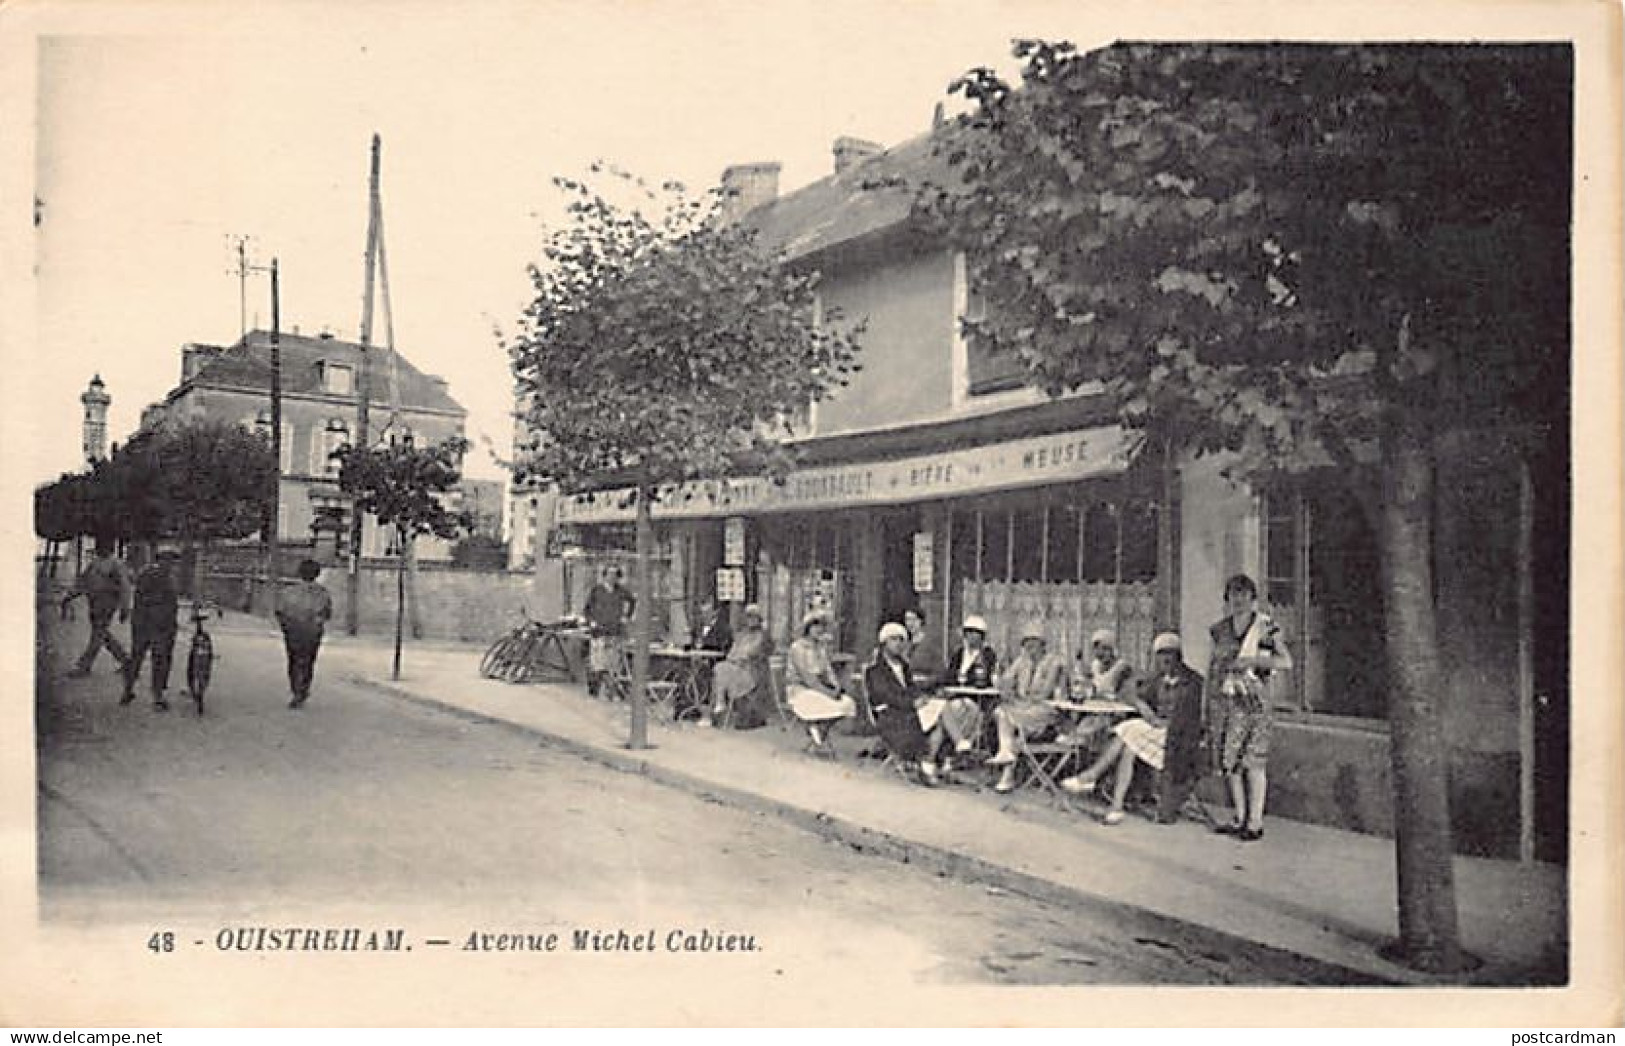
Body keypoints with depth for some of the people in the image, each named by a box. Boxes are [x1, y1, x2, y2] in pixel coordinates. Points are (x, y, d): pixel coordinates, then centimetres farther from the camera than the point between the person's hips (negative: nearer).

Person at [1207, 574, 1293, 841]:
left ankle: (1255, 822, 1)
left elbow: (1286, 661, -8)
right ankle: (1238, 818, 17)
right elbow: (1212, 667, 16)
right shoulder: (1220, 630, 11)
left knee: (1254, 761, -5)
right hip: (1225, 701, 5)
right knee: (1230, 759, 6)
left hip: (1254, 700, -5)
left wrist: (1252, 660, -17)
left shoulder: (1265, 627, -2)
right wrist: (1210, 700, 12)